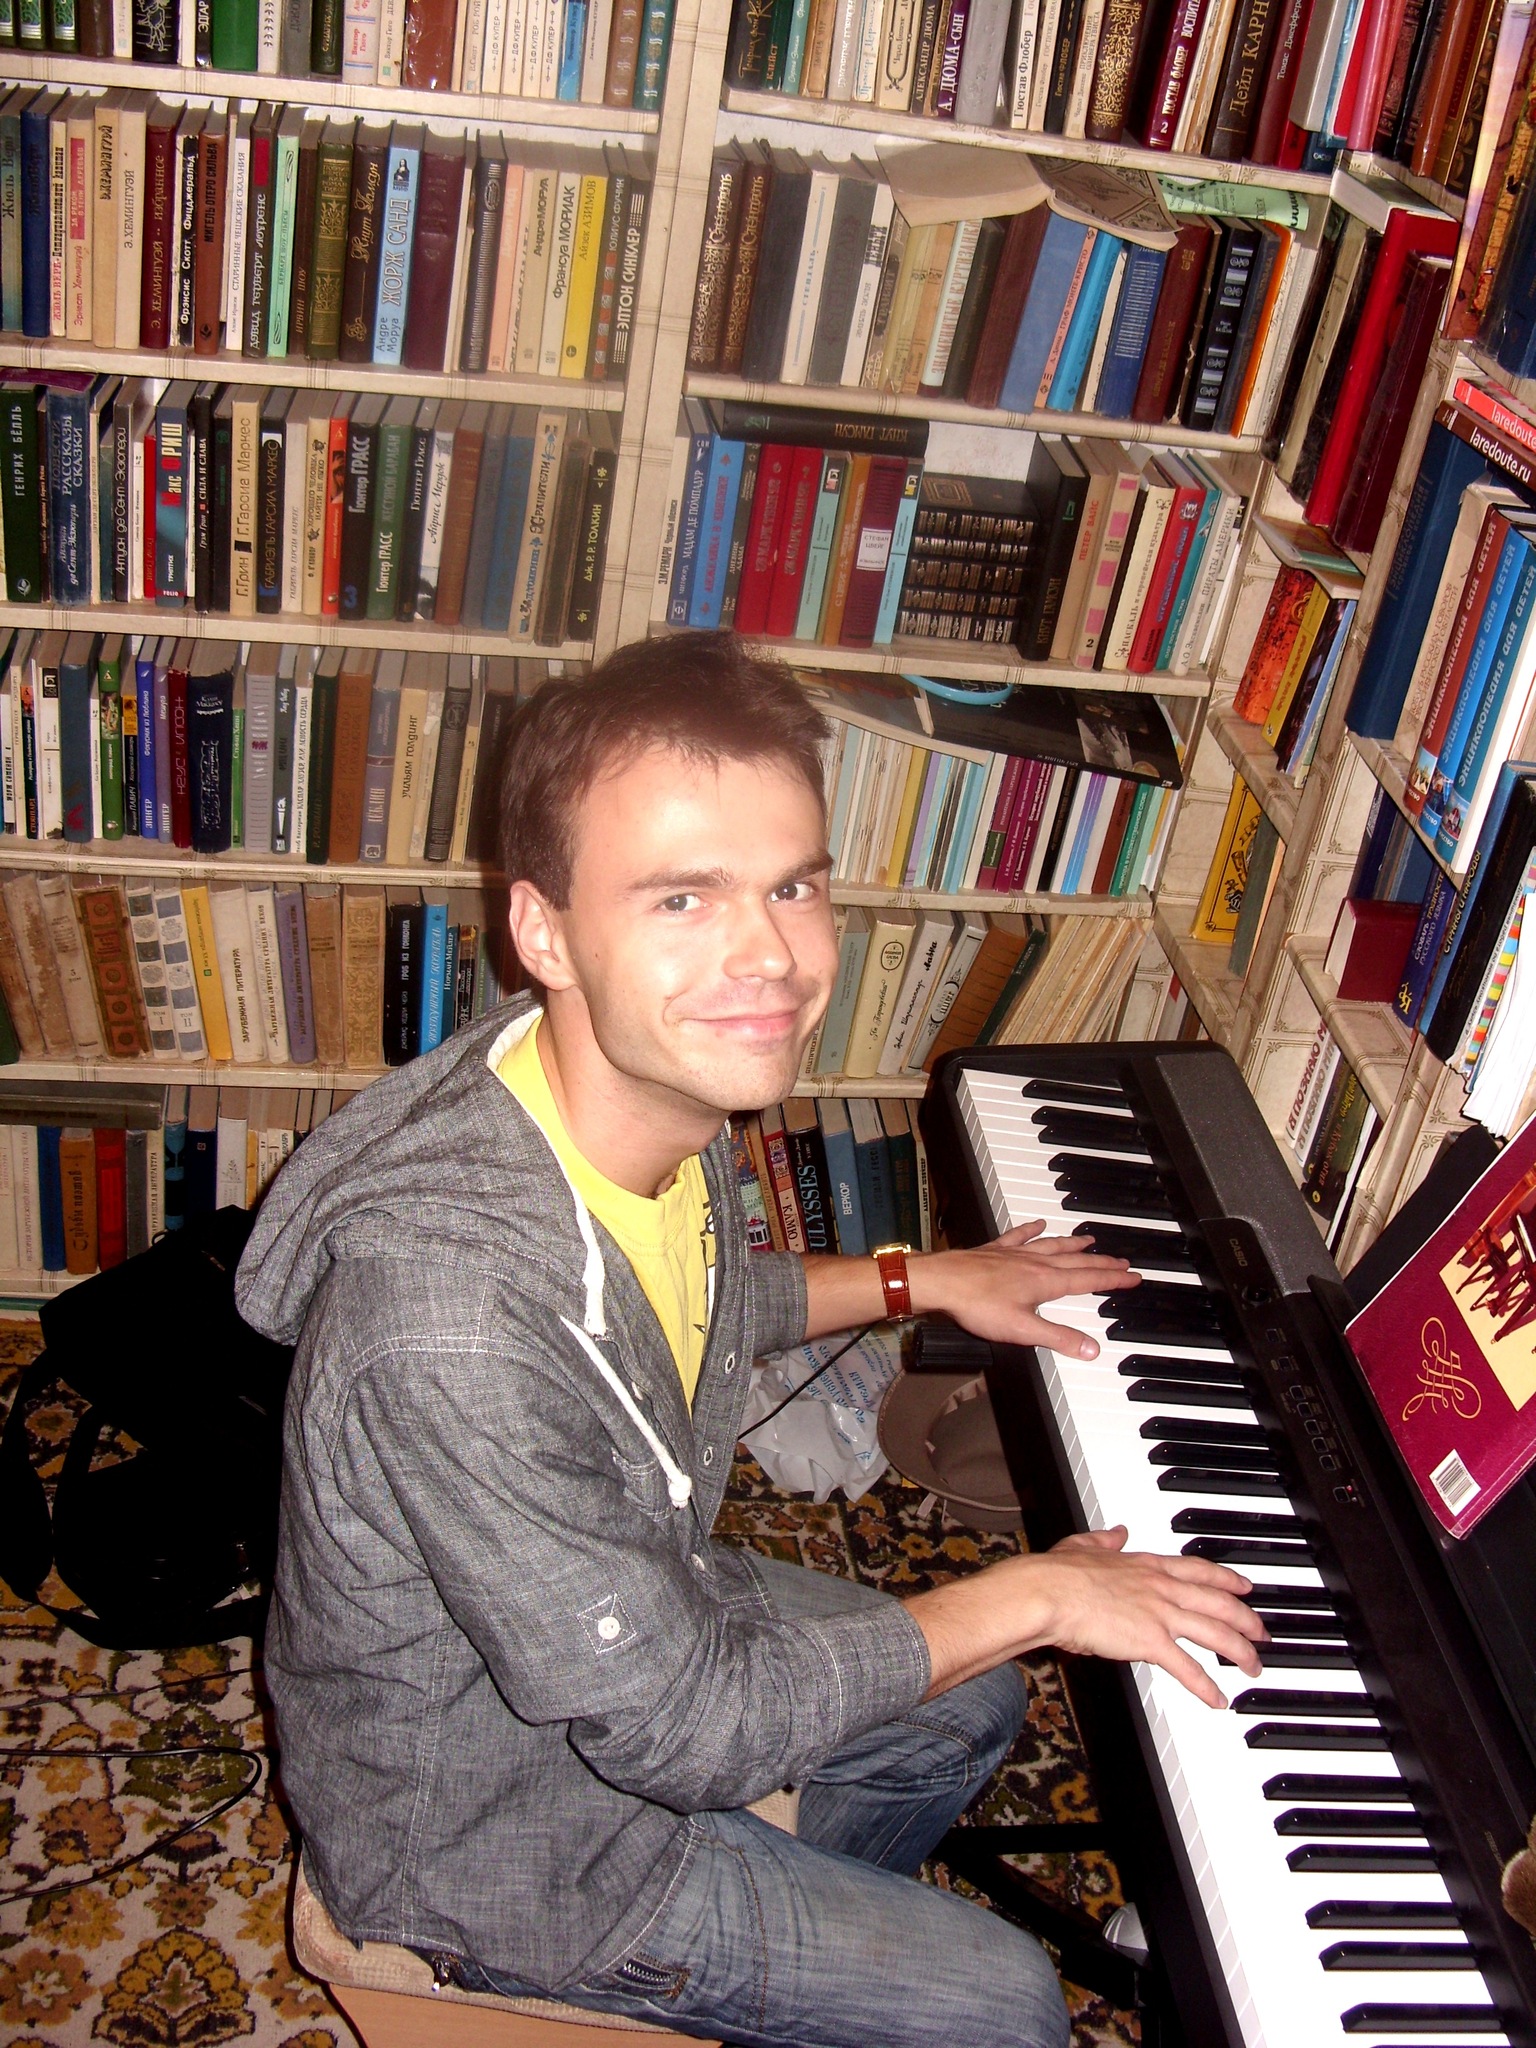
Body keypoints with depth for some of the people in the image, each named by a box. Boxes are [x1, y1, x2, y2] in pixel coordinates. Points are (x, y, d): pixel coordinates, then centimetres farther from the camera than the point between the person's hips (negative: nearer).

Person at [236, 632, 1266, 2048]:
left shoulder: (652, 1094, -15)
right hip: (482, 1827, -7)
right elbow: (679, 1724, -30)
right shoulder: (447, 1324, -42)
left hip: (626, 1611, 8)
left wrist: (921, 1280, 11)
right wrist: (1031, 1597, -22)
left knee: (973, 1710, 23)